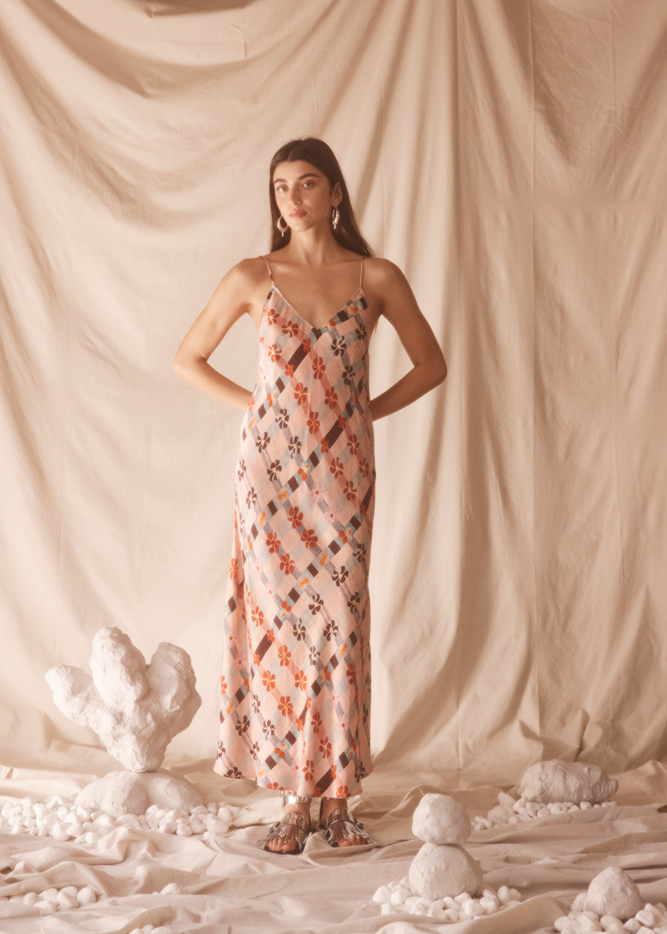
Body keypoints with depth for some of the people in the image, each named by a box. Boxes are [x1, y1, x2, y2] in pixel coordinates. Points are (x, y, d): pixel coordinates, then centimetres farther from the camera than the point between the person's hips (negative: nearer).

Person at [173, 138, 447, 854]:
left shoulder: (376, 277, 2)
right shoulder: (253, 278, 3)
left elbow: (431, 365, 12)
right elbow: (188, 359, 12)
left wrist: (366, 410, 4)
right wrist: (254, 404, 4)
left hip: (341, 468, 0)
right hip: (271, 465, 0)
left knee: (339, 619, -2)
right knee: (279, 617, -1)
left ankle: (337, 796, 7)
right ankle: (297, 796, 8)